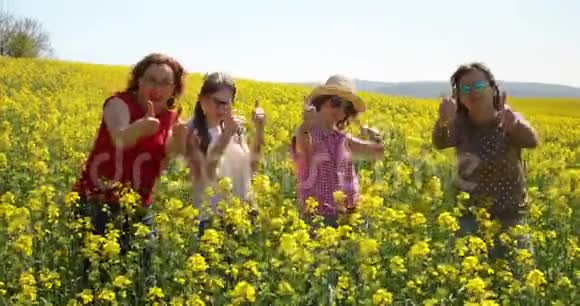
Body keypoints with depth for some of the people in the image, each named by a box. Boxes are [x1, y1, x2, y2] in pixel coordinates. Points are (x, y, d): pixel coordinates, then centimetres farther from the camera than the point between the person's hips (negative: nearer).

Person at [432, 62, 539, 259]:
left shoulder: (508, 120, -15)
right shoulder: (460, 123, -9)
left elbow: (532, 142, -36)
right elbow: (440, 143, -30)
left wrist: (515, 125, -58)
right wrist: (443, 121, -52)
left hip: (508, 214, -2)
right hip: (469, 212, 2)